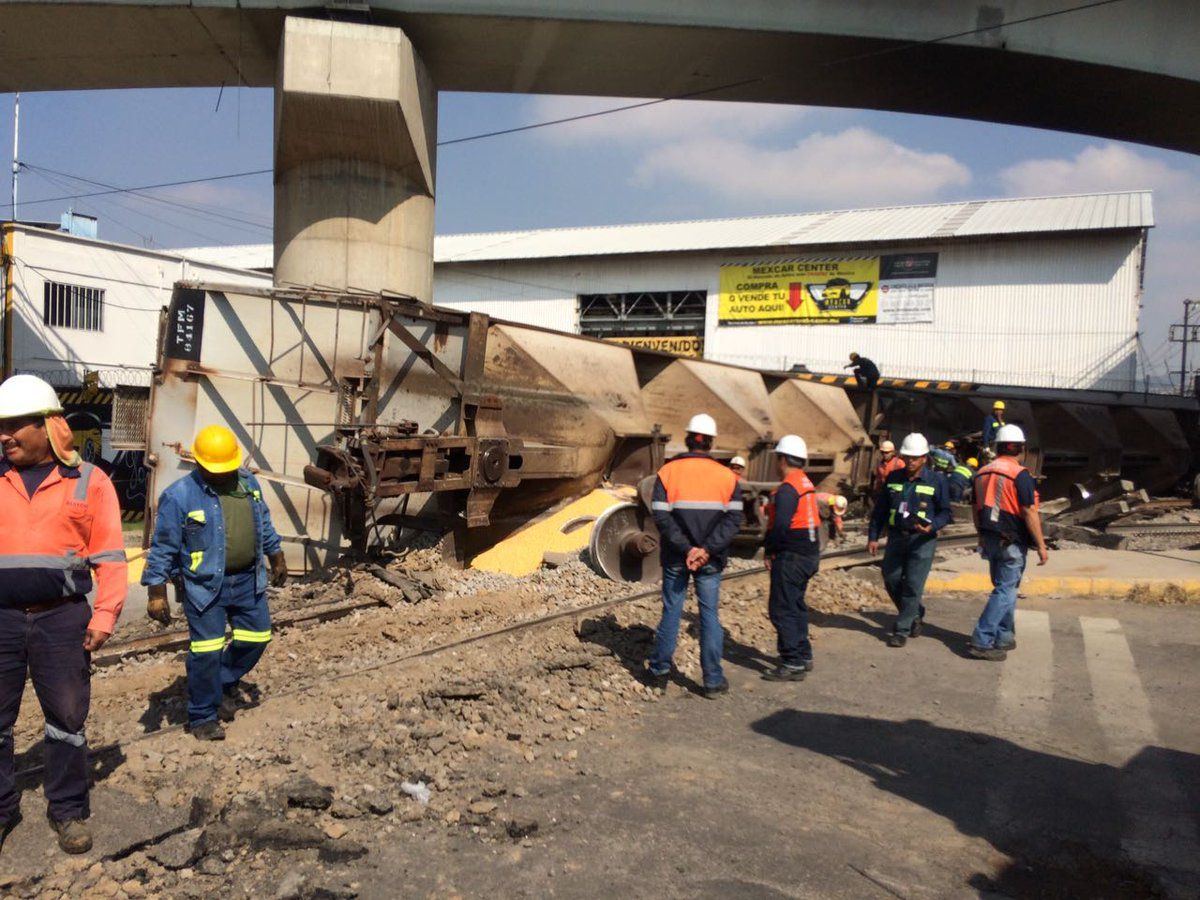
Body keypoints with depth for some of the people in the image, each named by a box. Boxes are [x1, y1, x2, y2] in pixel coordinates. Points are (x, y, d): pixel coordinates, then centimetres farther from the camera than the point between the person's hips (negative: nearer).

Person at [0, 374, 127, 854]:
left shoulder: (89, 481, 0)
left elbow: (109, 555, -1)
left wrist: (104, 615, -8)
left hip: (62, 618, -2)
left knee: (66, 718, 7)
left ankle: (67, 810, 21)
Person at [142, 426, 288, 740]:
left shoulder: (248, 482, 3)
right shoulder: (179, 496, -14)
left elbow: (263, 524, 18)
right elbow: (163, 549, -12)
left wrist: (276, 557, 21)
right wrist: (156, 593, -13)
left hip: (248, 579, 6)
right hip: (206, 586, -5)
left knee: (256, 637, 15)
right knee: (207, 652, 0)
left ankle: (227, 682, 40)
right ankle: (203, 717, 17)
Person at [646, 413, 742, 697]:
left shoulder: (667, 472, -3)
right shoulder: (727, 476, -1)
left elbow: (661, 516, -11)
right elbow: (733, 519, -8)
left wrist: (686, 549, -13)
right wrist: (708, 550, -14)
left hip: (675, 558, 0)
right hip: (711, 561, 0)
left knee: (671, 612, 11)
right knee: (709, 615, 7)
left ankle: (659, 671, 20)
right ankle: (713, 680, 11)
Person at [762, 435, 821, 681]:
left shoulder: (787, 489, -19)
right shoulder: (806, 484, 12)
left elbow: (780, 525, -25)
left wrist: (769, 549, -9)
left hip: (791, 557, -10)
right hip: (809, 553, 10)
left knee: (782, 610, -3)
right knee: (795, 606, 19)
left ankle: (793, 664, -1)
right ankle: (803, 656, 27)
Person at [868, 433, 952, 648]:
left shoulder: (936, 480, -4)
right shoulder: (893, 478, 7)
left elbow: (945, 512, -1)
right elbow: (880, 509, 12)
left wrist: (931, 527, -20)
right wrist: (873, 537, 7)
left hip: (922, 541, -4)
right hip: (896, 537, 4)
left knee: (913, 586, -5)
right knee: (891, 581, 8)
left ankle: (902, 630, 4)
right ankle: (915, 614, 31)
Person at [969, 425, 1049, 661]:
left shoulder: (982, 473, 8)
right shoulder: (1020, 475, -14)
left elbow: (977, 510, 15)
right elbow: (1030, 513, -16)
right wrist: (1041, 546, -11)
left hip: (990, 540, 8)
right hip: (1012, 542, -7)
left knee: (1004, 588, 20)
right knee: (1005, 591, -4)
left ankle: (1004, 638, 27)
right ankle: (982, 641, -9)